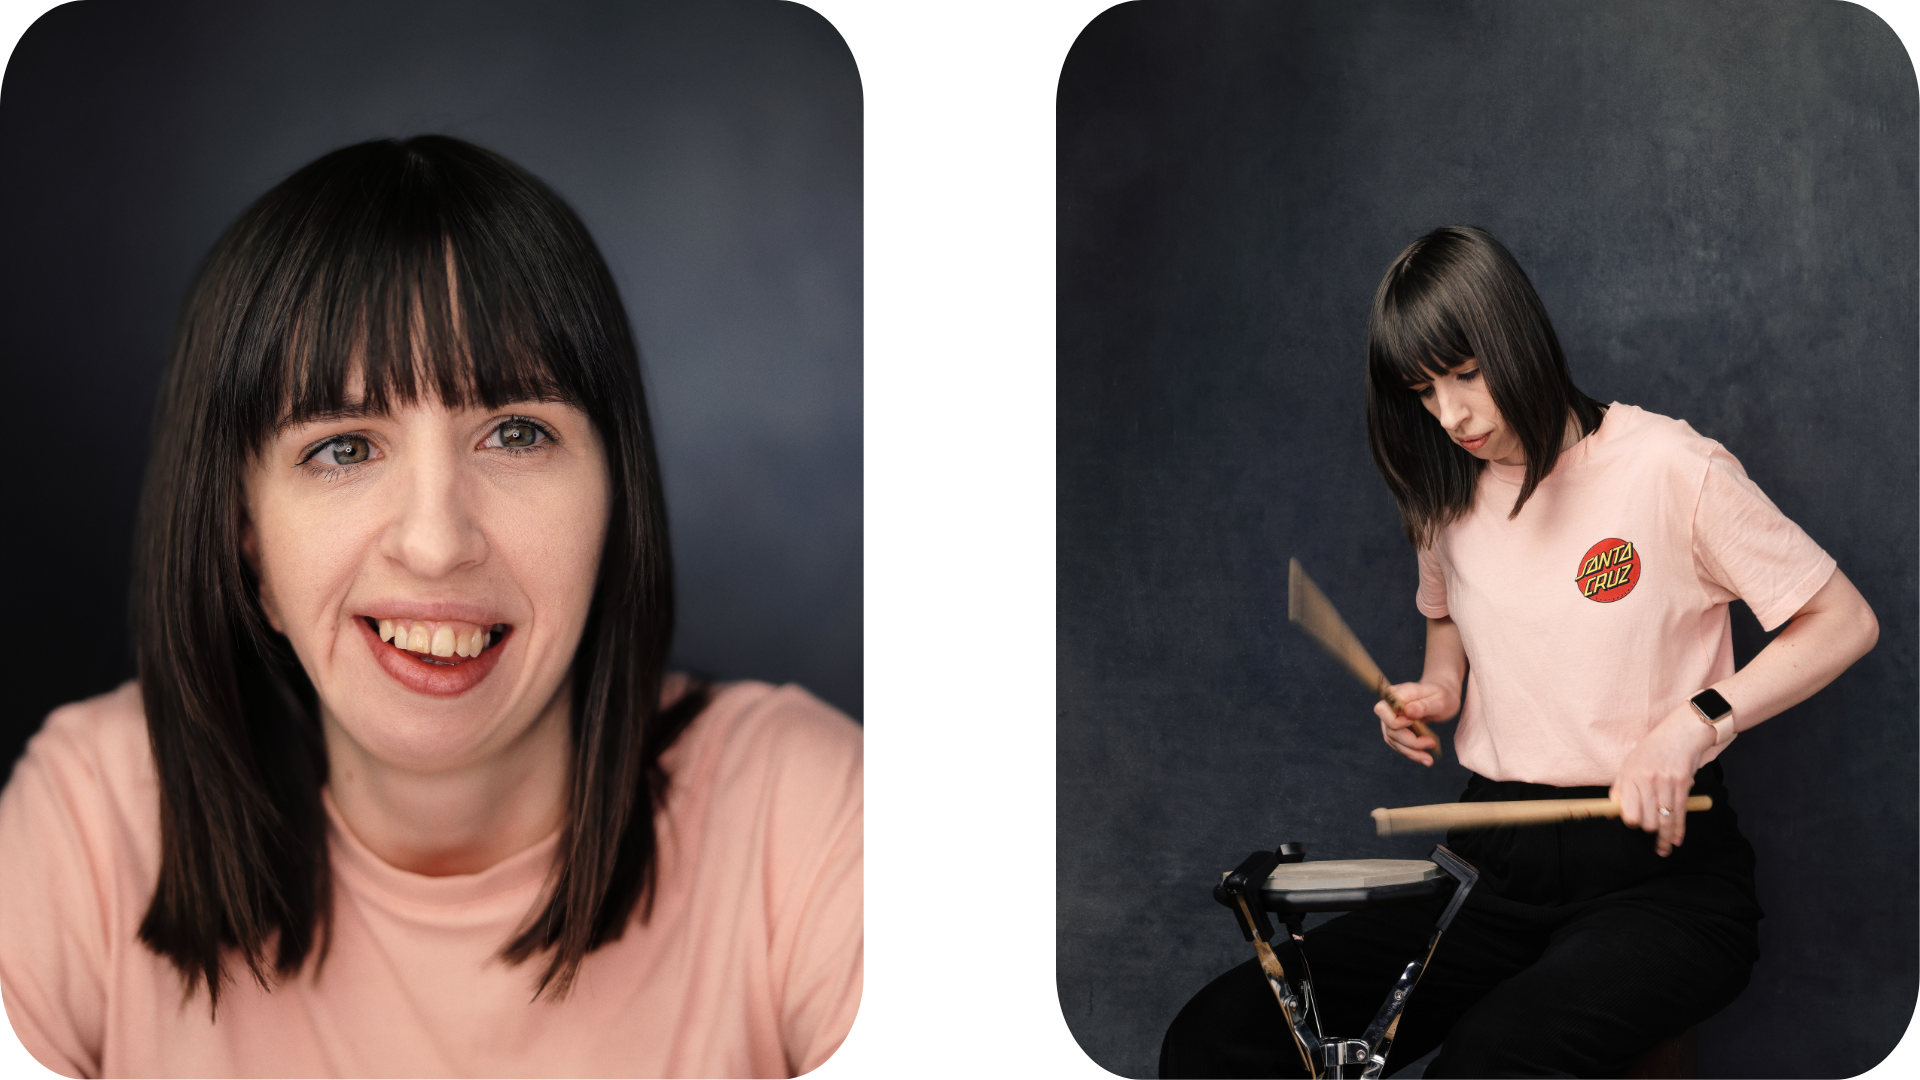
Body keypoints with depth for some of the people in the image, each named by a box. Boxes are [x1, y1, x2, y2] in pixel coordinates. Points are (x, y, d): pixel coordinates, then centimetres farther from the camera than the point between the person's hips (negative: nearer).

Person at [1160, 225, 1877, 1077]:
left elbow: (1845, 622, -4)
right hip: (1495, 867, 5)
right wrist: (1437, 689, 6)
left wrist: (1692, 724, -18)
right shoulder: (1450, 493, 9)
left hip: (1657, 863, -5)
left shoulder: (1667, 468, -9)